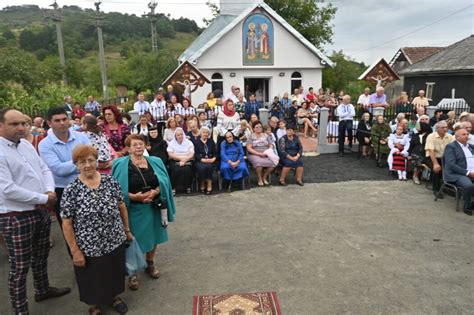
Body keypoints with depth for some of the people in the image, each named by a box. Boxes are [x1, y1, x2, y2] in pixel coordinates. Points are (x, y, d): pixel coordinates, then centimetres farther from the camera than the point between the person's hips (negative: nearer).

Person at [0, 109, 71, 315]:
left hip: (41, 212, 8)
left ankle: (43, 290, 45)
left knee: (41, 255, 24)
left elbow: (44, 169, 11)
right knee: (20, 266, 5)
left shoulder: (26, 144, 8)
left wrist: (50, 191, -9)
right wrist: (44, 199, -17)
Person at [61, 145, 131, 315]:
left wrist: (127, 230, 9)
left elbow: (122, 206, 4)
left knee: (114, 273, 21)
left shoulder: (111, 181, -5)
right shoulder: (70, 190, -13)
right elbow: (66, 224, -10)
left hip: (115, 241, 3)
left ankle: (114, 296, 49)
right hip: (89, 248, -2)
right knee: (93, 280, 17)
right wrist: (75, 251, -10)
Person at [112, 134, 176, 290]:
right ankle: (132, 273, 24)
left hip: (153, 207, 4)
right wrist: (133, 196, -23)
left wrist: (155, 192, -17)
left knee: (152, 236, 16)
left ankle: (150, 265, 39)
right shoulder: (121, 164, -8)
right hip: (133, 209, -4)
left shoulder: (155, 162, 3)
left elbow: (163, 183, 2)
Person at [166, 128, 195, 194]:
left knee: (187, 169, -31)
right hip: (175, 161, 0)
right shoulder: (171, 143, 10)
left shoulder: (189, 142, 9)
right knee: (176, 170, -32)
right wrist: (181, 157, -12)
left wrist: (184, 160, -17)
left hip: (187, 161, 0)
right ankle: (174, 187, -19)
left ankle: (188, 187, -13)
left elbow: (191, 155, -1)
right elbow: (171, 155, -3)